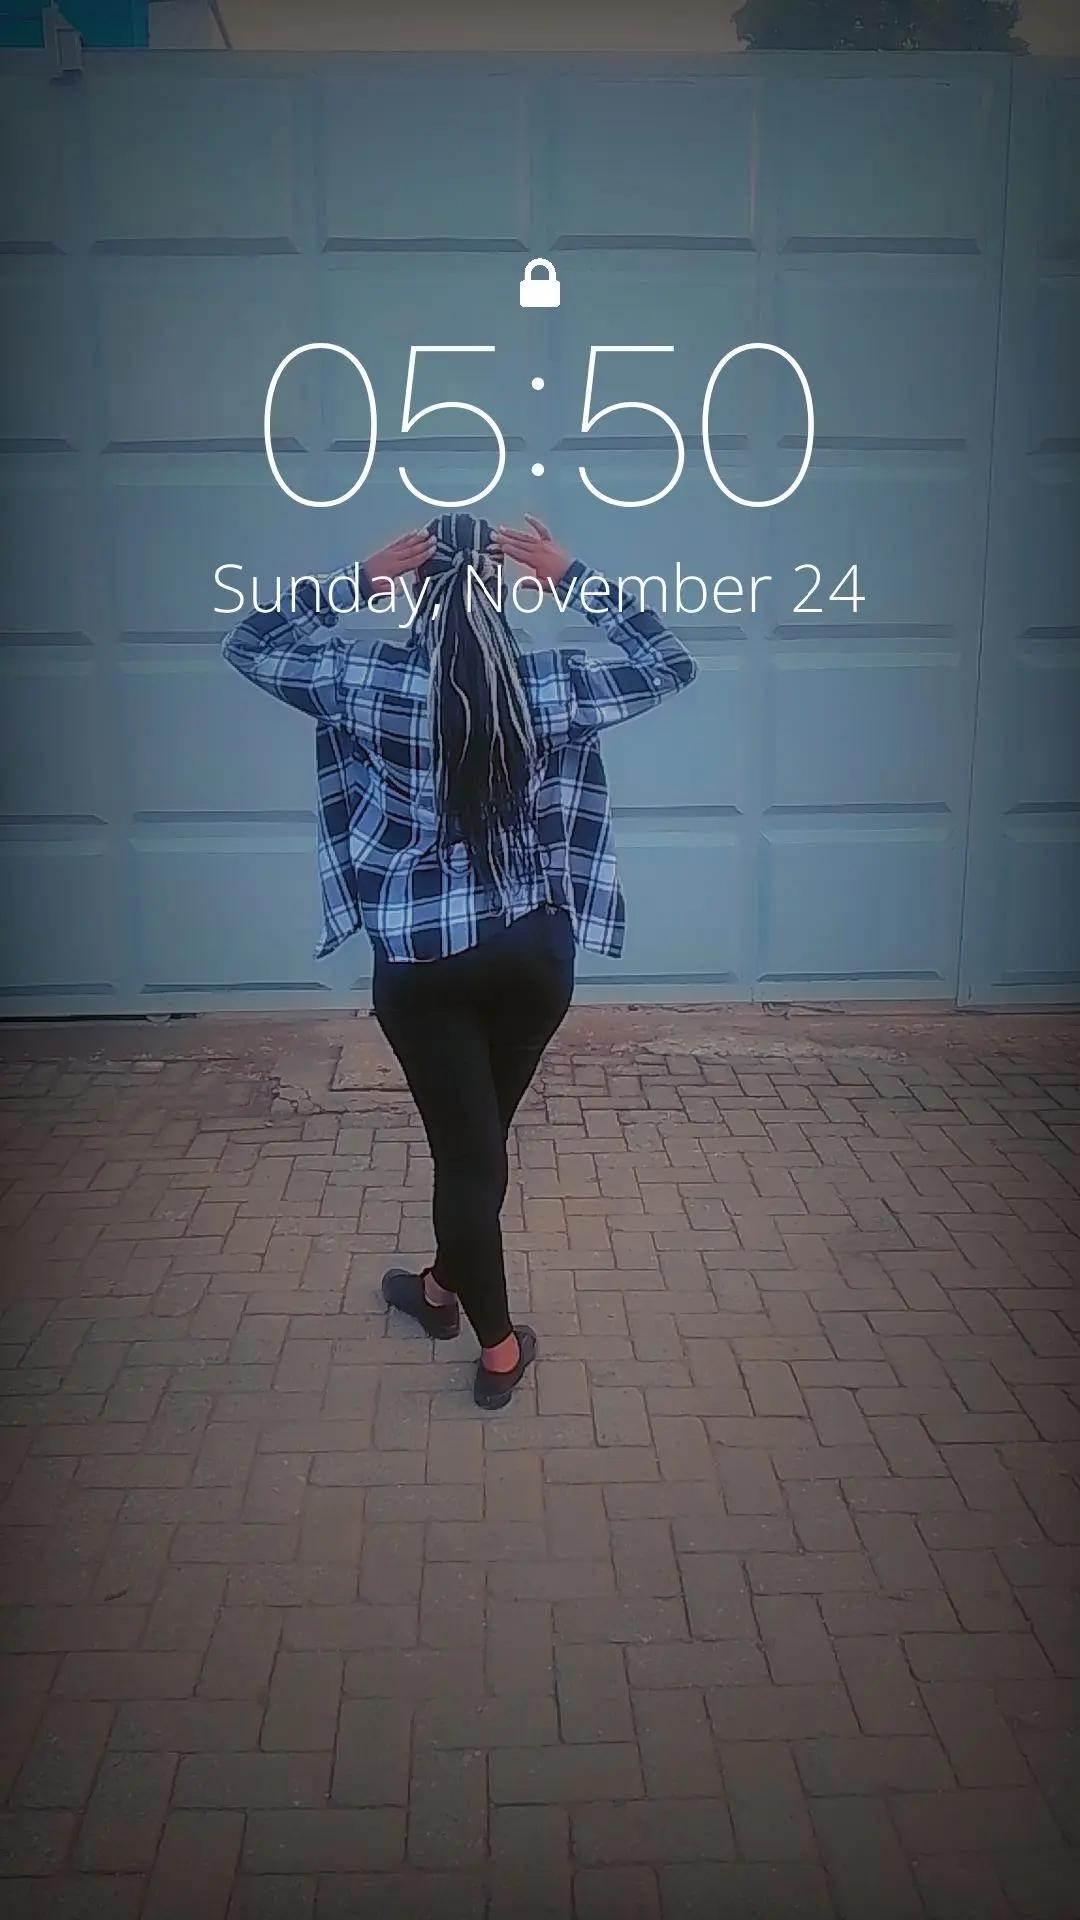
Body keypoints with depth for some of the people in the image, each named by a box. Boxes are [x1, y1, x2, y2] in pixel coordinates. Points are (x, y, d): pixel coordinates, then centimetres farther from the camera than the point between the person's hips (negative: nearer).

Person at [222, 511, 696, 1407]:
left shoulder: (368, 681, -9)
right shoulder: (552, 686, -7)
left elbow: (249, 645, 6)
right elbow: (670, 663, 7)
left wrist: (356, 579, -3)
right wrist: (576, 579, 1)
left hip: (421, 959, -1)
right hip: (534, 948, 2)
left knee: (465, 1143, 10)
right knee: (480, 1134, 20)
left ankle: (498, 1345, 22)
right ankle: (446, 1286, 42)